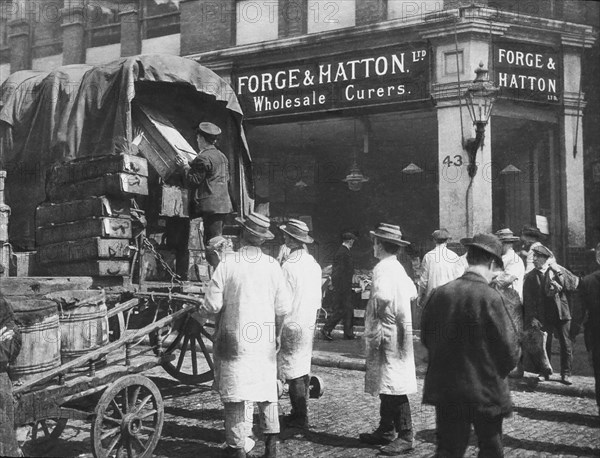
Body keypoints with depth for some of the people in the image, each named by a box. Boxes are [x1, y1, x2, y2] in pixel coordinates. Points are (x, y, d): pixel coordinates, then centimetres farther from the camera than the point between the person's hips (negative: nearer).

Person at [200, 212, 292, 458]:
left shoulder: (227, 264, -12)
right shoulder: (272, 265, -3)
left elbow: (213, 304, -14)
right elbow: (283, 308, -2)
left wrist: (200, 311, 8)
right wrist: (275, 334, 13)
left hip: (236, 339, -3)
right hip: (266, 339, 3)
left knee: (236, 392, 6)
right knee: (267, 388, 16)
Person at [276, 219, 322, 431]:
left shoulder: (289, 265, -17)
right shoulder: (313, 263, 6)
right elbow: (317, 297, 11)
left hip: (292, 324, -8)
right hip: (309, 324, 8)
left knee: (294, 373, -1)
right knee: (304, 368, 15)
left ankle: (300, 418, 3)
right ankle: (300, 412, 24)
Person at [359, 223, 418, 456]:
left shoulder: (383, 268, -17)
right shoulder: (397, 267, 13)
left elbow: (383, 296, -34)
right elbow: (412, 291, 22)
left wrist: (376, 312, -16)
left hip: (386, 334, -10)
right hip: (397, 332, 10)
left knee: (394, 387, -4)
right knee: (387, 385, 16)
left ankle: (405, 437, 2)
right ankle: (386, 431, 26)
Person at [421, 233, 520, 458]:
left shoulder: (439, 293, -6)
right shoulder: (490, 297, -18)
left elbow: (426, 338, 6)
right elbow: (510, 348, -13)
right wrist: (499, 373, 7)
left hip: (444, 388, 4)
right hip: (485, 390, -3)